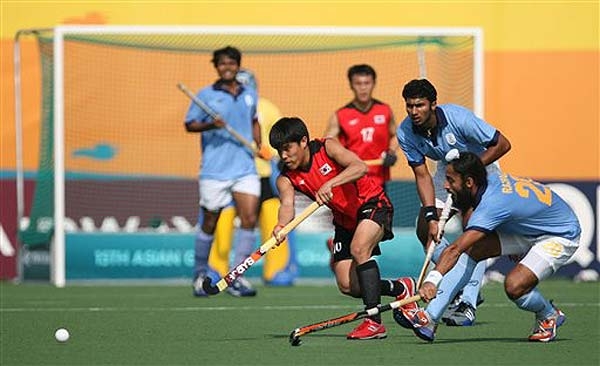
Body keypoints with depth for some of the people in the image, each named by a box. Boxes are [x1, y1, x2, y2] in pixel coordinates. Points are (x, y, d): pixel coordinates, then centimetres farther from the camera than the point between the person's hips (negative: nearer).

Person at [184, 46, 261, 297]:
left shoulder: (250, 95, 11)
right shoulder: (206, 95, -1)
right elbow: (189, 124, -1)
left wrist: (259, 144, 14)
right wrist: (210, 125, -18)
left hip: (245, 169, 3)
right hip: (214, 171, -3)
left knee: (249, 218, -11)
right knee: (210, 223, 4)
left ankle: (237, 278, -8)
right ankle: (200, 275, 21)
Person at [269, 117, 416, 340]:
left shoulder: (327, 148, -20)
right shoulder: (286, 179, -9)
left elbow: (360, 167, -36)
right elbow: (287, 204, -29)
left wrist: (330, 183, -50)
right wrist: (281, 226, -51)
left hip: (372, 204, -6)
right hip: (345, 219, 6)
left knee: (358, 248, -33)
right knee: (347, 286, -2)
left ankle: (374, 322, -30)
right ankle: (400, 289, 25)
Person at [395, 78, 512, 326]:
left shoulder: (458, 118, -33)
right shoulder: (406, 132, -20)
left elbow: (502, 145, -25)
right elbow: (422, 176, -17)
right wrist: (431, 216, -27)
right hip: (447, 170, 6)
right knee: (425, 231, -4)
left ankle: (467, 305, -24)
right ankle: (464, 285, 14)